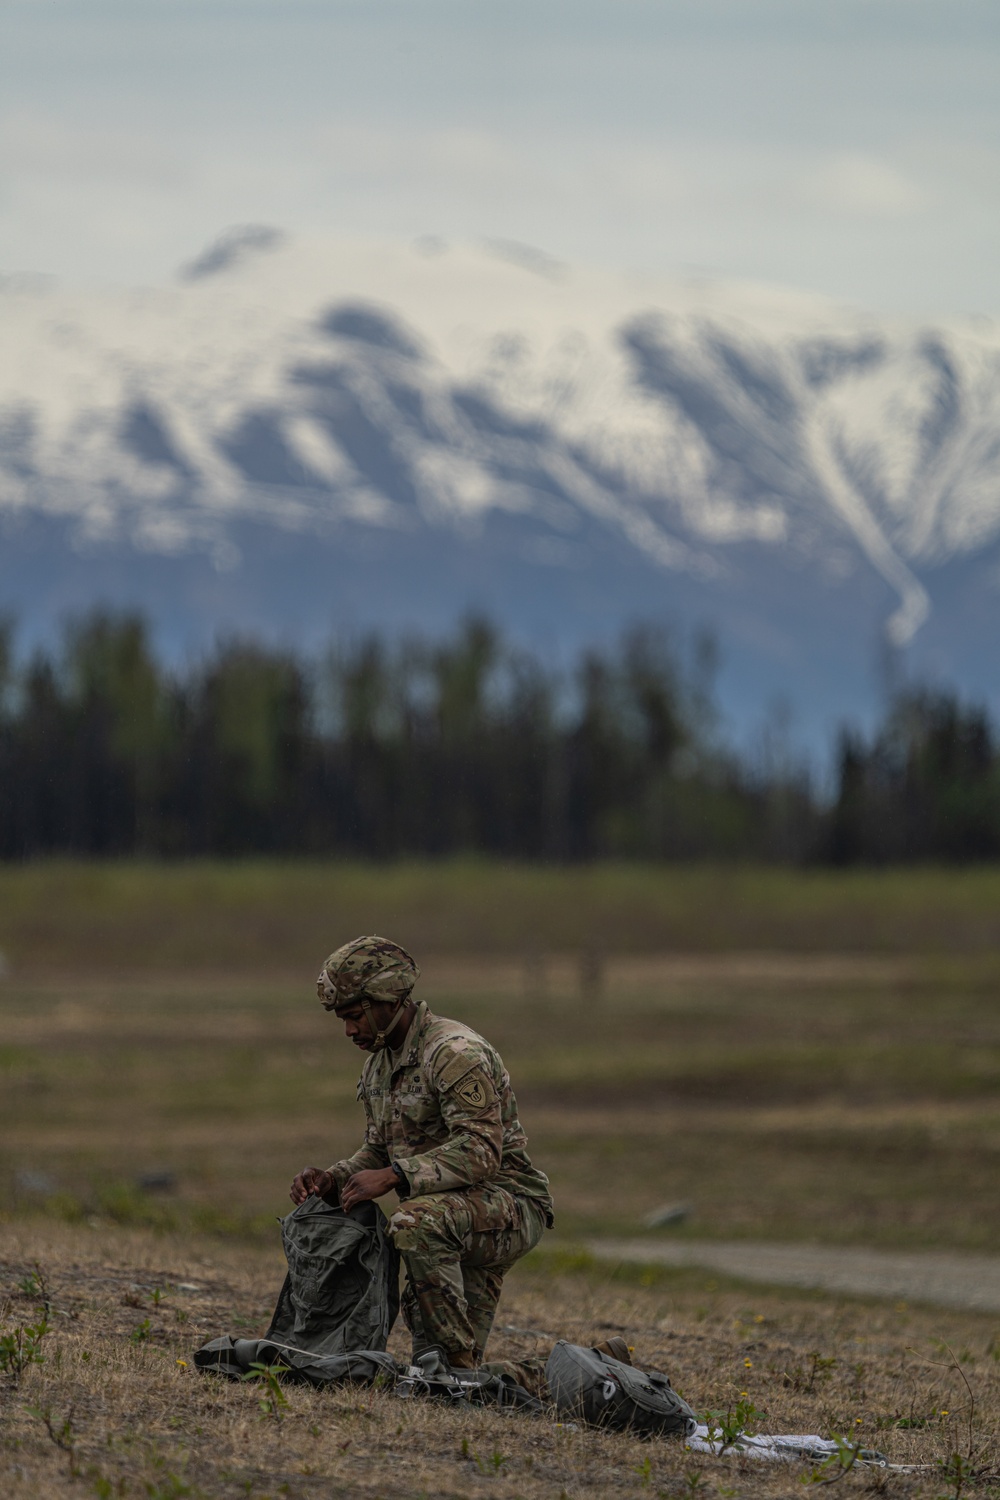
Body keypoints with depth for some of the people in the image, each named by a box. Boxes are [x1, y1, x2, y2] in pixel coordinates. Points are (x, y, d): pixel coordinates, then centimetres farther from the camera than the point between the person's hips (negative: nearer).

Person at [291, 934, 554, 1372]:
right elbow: (378, 1152, 19)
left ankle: (459, 1359, -30)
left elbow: (480, 1150, -27)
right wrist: (331, 1179, -2)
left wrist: (391, 1176, -33)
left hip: (508, 1205, -9)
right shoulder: (379, 1064, 12)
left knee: (416, 1223, -39)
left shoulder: (456, 1053, -19)